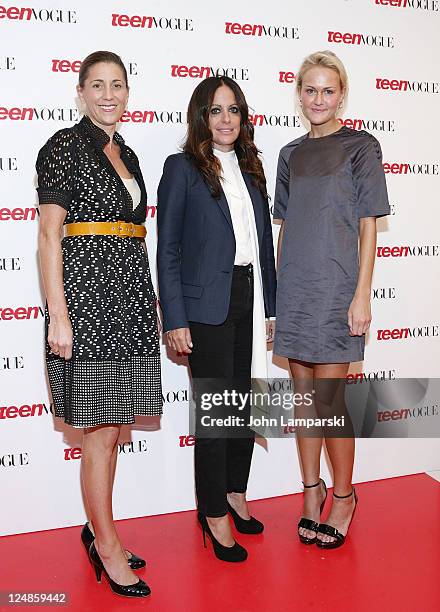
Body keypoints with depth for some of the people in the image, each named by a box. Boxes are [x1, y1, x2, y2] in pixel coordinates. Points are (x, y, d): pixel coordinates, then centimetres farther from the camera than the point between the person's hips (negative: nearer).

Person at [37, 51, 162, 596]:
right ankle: (108, 547, 13)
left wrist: (150, 302, 19)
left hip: (129, 291, 8)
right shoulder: (65, 147, -3)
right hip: (86, 289, -7)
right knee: (100, 428, -2)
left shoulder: (127, 154, 18)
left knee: (112, 425, 13)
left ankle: (97, 529, 28)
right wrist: (58, 315, -17)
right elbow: (49, 234, -10)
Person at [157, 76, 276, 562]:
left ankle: (236, 494, 31)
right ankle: (215, 515, 17)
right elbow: (168, 250, -7)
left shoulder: (250, 169, 14)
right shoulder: (182, 168, -3)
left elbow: (264, 243, 14)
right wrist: (175, 320, -12)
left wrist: (269, 307, 11)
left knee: (245, 402, 13)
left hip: (249, 302, 6)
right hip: (207, 307, -5)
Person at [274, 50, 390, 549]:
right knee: (304, 395, 10)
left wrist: (362, 294, -11)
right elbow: (285, 226, 14)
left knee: (330, 397, -1)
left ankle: (343, 495, 18)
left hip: (335, 287, -4)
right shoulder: (291, 154, 12)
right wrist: (278, 289, 10)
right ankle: (311, 489, 24)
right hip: (293, 288, 5)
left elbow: (368, 226, -4)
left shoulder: (361, 147, 0)